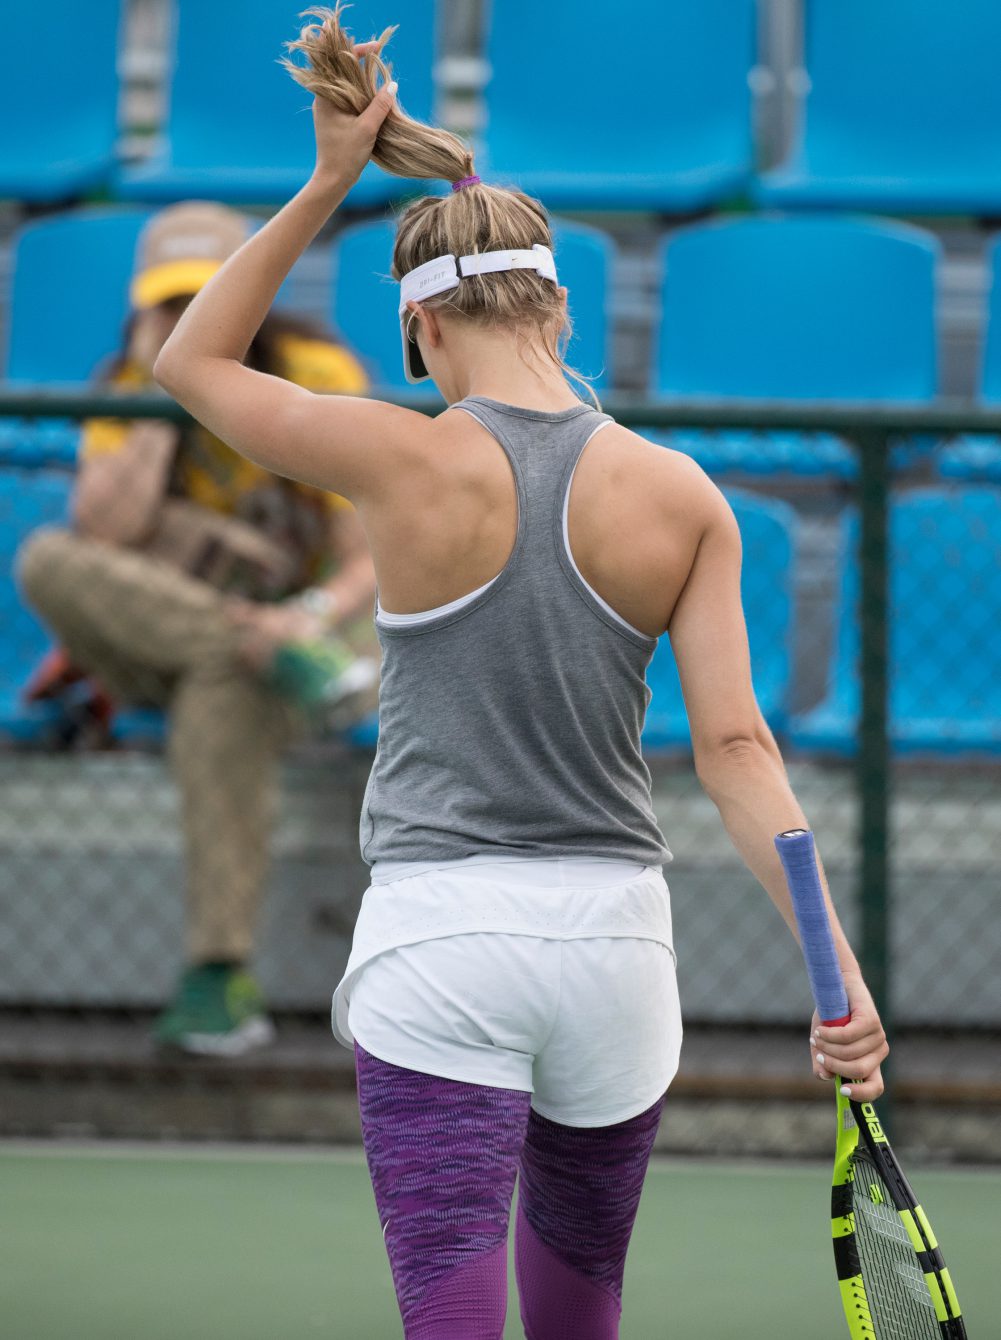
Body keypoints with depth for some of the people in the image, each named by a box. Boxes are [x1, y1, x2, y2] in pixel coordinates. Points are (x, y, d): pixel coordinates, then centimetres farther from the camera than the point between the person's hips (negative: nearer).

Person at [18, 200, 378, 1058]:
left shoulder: (317, 382, -8)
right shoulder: (128, 394, 0)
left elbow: (373, 564, -12)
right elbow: (103, 536, -18)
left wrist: (315, 615, -34)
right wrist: (161, 401, -19)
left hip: (300, 627, -3)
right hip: (156, 647, 3)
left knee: (223, 693, -41)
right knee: (48, 562, -27)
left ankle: (218, 979, -43)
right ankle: (278, 658, -36)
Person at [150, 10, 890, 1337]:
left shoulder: (407, 462, -8)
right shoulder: (682, 497, -1)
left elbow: (192, 359, 7)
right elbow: (736, 747, -6)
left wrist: (326, 185, 7)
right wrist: (835, 964, -6)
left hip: (438, 936, -4)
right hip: (614, 931, 4)